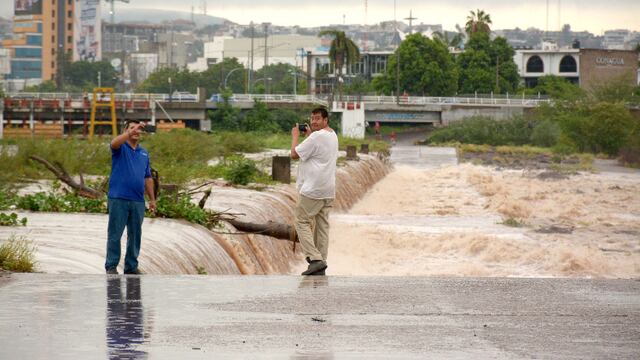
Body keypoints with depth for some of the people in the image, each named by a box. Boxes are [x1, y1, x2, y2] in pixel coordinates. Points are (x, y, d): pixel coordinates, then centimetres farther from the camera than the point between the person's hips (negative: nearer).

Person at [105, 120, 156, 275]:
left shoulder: (144, 153, 18)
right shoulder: (121, 148, 1)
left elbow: (148, 178, 20)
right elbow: (114, 143, -25)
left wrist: (152, 199, 15)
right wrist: (132, 131, -34)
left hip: (138, 202, 5)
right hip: (118, 199, -5)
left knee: (135, 235, 8)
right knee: (114, 234, -2)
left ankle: (131, 266, 16)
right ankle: (111, 266, 2)